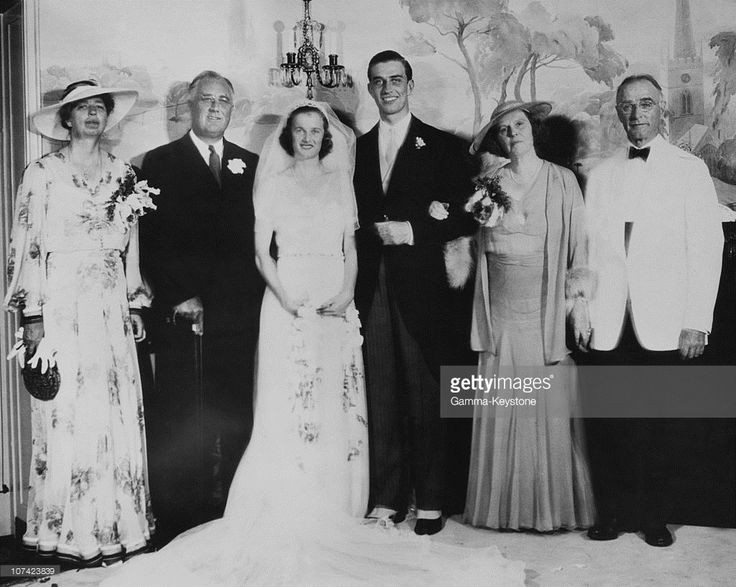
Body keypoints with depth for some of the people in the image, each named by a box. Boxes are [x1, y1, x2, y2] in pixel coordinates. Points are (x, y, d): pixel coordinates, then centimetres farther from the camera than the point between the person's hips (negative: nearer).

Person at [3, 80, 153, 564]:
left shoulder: (123, 174, 13)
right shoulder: (42, 173, 1)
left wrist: (136, 305, 11)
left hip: (112, 306, 4)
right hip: (61, 304, -4)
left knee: (120, 415, 2)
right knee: (67, 418, -2)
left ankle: (119, 526, 13)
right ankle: (70, 532, 8)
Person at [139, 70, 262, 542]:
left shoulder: (251, 165, 16)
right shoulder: (160, 162, 7)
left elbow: (261, 238, 12)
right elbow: (151, 241, 0)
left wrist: (253, 296, 1)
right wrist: (178, 296, -8)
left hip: (238, 314, 3)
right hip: (181, 316, -2)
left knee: (235, 423, 3)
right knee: (178, 423, 0)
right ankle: (176, 523, 9)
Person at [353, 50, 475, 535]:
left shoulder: (444, 147, 5)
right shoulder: (357, 149, 15)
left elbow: (465, 218, 0)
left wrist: (411, 231, -10)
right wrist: (376, 231, -3)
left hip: (421, 289, -3)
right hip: (373, 290, 3)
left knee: (425, 398, 0)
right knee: (381, 398, 5)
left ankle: (430, 502, 11)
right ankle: (388, 499, 14)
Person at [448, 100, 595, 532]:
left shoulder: (563, 181, 4)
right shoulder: (491, 181, 10)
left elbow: (578, 244, 1)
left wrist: (579, 301, -5)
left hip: (547, 302, -2)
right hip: (501, 306, 2)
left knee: (551, 402, 0)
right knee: (502, 404, 4)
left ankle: (554, 505, 12)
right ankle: (506, 504, 15)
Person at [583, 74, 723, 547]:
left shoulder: (690, 169, 5)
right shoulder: (601, 174, 13)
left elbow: (707, 247, -1)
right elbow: (590, 247, 12)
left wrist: (697, 322, -7)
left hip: (664, 324, -2)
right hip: (608, 324, 2)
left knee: (660, 428, 3)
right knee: (608, 427, 3)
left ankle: (655, 517, 18)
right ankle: (613, 514, 17)